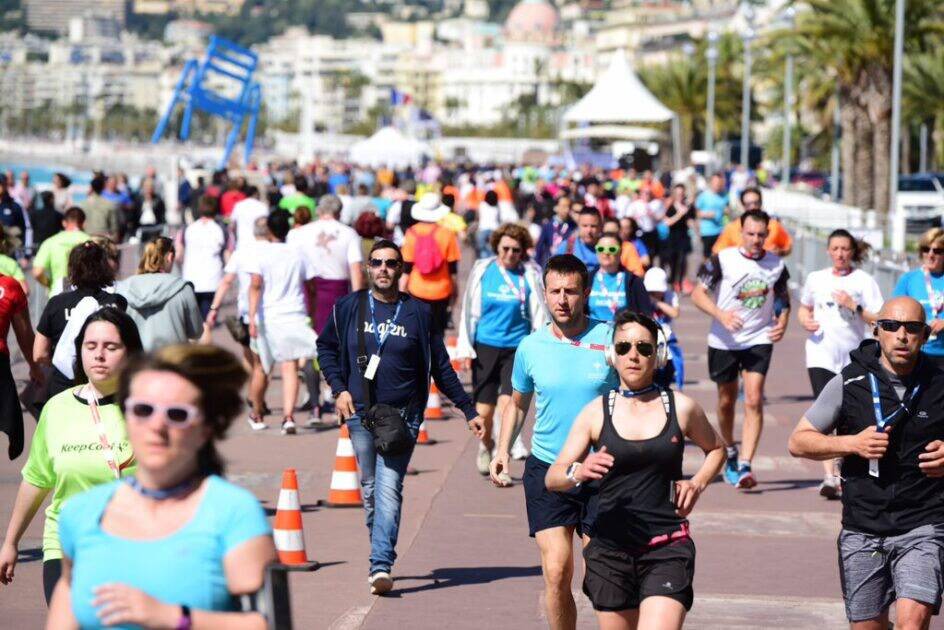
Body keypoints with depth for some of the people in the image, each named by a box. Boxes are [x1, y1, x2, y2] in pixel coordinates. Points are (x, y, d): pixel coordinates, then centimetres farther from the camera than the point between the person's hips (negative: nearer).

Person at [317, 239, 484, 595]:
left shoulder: (418, 312, 2)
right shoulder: (349, 307, 5)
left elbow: (440, 366, 8)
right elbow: (326, 347, 17)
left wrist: (468, 410, 7)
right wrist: (339, 389, 2)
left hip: (402, 415, -2)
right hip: (360, 412, 2)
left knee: (389, 488, -12)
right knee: (370, 488, 8)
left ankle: (381, 566, -20)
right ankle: (382, 552, 25)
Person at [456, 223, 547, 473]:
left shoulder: (529, 275, -1)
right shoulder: (482, 270, 3)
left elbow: (539, 314, 2)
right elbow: (470, 311, 8)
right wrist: (466, 347, 4)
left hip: (517, 347, -1)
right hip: (485, 346, 1)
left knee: (507, 401, -16)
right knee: (484, 410, 4)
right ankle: (486, 447, 33)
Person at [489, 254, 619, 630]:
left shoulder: (610, 340, -3)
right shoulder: (531, 347, 3)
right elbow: (517, 403, 19)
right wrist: (503, 451, 7)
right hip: (546, 471, 1)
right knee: (556, 573, -9)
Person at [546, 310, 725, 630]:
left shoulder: (682, 408, 4)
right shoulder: (596, 412, 3)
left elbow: (716, 449, 24)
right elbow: (552, 477, 0)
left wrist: (697, 483, 4)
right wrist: (578, 472, -23)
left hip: (668, 547, -2)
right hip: (610, 550, 2)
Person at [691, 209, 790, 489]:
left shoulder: (776, 265, 2)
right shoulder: (723, 260, -7)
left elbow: (783, 298, 17)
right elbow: (698, 293, -7)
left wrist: (782, 323, -2)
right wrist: (721, 314, -23)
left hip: (759, 340, 0)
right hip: (724, 341, 0)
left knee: (753, 400, -15)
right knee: (726, 401, 13)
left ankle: (744, 466, -19)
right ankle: (729, 453, 38)